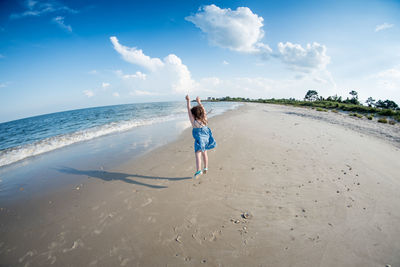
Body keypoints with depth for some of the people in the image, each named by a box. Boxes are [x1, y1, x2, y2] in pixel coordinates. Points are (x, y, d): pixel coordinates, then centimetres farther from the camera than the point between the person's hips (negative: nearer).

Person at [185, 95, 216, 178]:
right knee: (204, 153, 21)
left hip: (199, 138, -6)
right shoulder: (204, 119, 2)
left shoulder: (194, 121, -10)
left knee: (198, 154, -14)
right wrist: (199, 101, 27)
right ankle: (205, 168, 33)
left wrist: (188, 100, 3)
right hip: (206, 137, 6)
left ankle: (198, 171, -29)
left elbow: (189, 110, -5)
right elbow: (203, 109, 16)